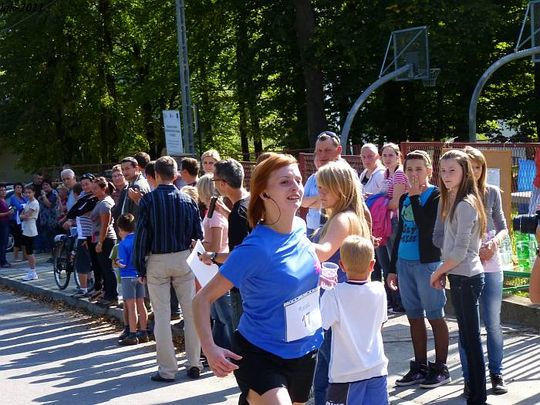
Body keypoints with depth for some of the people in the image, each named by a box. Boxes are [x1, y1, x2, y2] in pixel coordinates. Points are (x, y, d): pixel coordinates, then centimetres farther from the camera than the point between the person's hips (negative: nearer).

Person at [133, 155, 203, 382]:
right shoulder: (187, 200, -1)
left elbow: (141, 235, -8)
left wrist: (140, 267, -1)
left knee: (162, 315, 3)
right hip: (183, 259, 2)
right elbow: (198, 234, 2)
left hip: (157, 261, -2)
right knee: (190, 312, 9)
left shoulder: (148, 200, -8)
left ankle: (167, 369, 6)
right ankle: (194, 364, 13)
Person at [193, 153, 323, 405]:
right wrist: (209, 348, -30)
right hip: (259, 356, -7)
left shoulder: (300, 228, -2)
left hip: (304, 354, 7)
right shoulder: (255, 249, -22)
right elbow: (203, 299, -19)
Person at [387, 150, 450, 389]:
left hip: (427, 263, -7)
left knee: (435, 317, 1)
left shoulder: (436, 195, -7)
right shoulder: (404, 198, 13)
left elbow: (425, 226, -22)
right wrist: (393, 268, 19)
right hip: (404, 263, 7)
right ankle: (420, 367, 20)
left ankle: (440, 368, 9)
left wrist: (415, 196, -17)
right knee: (414, 317, 11)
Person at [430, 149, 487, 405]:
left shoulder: (465, 205, -15)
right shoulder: (451, 201, 14)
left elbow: (460, 251, -18)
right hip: (458, 276, 9)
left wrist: (437, 272, -6)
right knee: (467, 337, 13)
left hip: (466, 278, -9)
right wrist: (444, 271, 9)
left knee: (470, 338, -4)